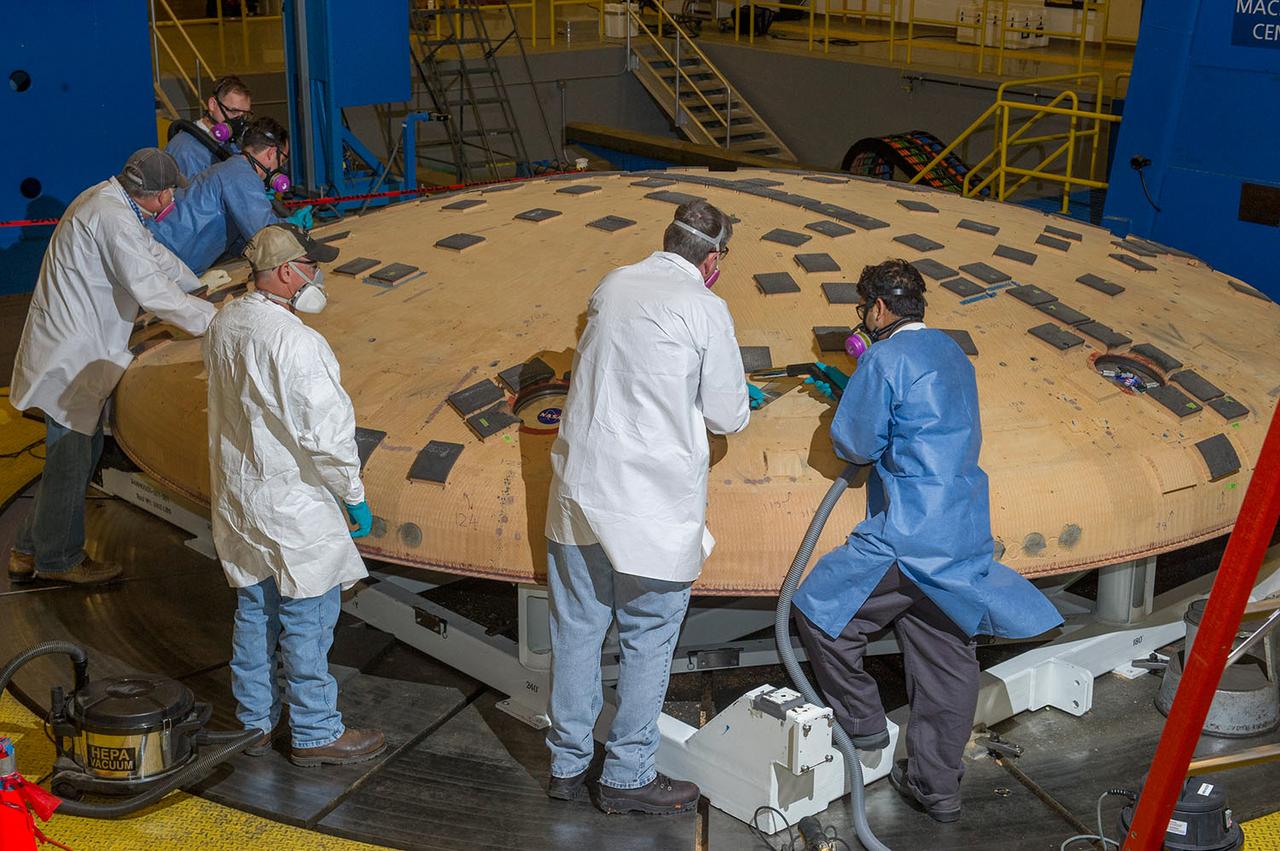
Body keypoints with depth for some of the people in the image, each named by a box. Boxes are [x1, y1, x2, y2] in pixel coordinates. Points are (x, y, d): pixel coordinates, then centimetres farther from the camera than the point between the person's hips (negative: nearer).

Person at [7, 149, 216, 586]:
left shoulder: (107, 199, 9)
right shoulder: (113, 219, -23)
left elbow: (153, 253, 22)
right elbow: (150, 288, -27)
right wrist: (213, 317, -19)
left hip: (80, 348, 10)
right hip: (71, 356, -10)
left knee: (82, 451, 18)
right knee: (70, 460, 3)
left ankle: (29, 550, 28)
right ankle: (58, 560, 19)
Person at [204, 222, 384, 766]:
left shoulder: (224, 324, 2)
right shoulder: (294, 342, -24)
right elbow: (325, 431, -22)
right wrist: (353, 495, -13)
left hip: (237, 496, 9)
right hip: (292, 505, -9)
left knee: (254, 610, 19)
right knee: (307, 619, 4)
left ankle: (253, 721, 31)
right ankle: (316, 733, 15)